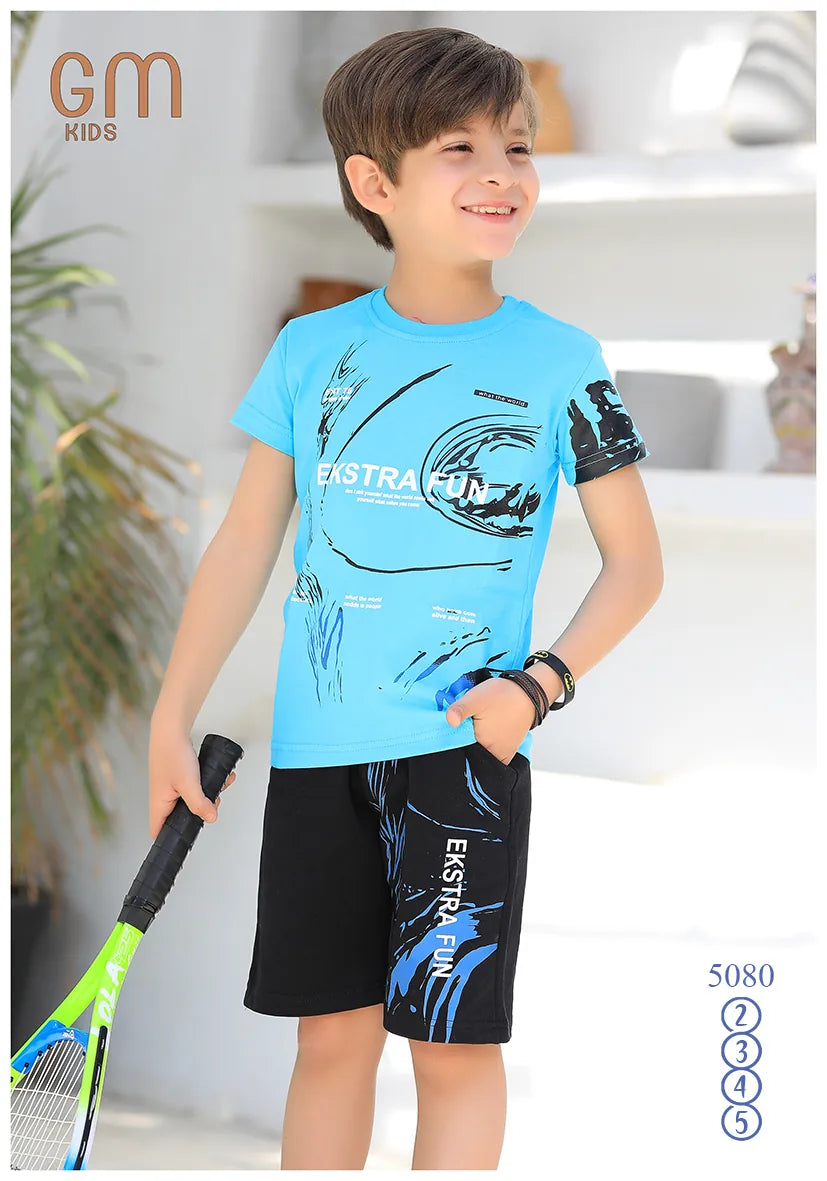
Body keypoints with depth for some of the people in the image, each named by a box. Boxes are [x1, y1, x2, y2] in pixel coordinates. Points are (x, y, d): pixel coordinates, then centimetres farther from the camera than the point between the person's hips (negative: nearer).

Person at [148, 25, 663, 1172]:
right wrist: (172, 723, 8)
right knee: (332, 1035, 9)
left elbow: (636, 561, 4)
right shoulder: (311, 348, 3)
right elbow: (246, 543, 9)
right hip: (316, 749, 2)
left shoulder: (561, 363, -2)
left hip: (465, 750, -2)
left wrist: (543, 682, -10)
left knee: (454, 1045, -2)